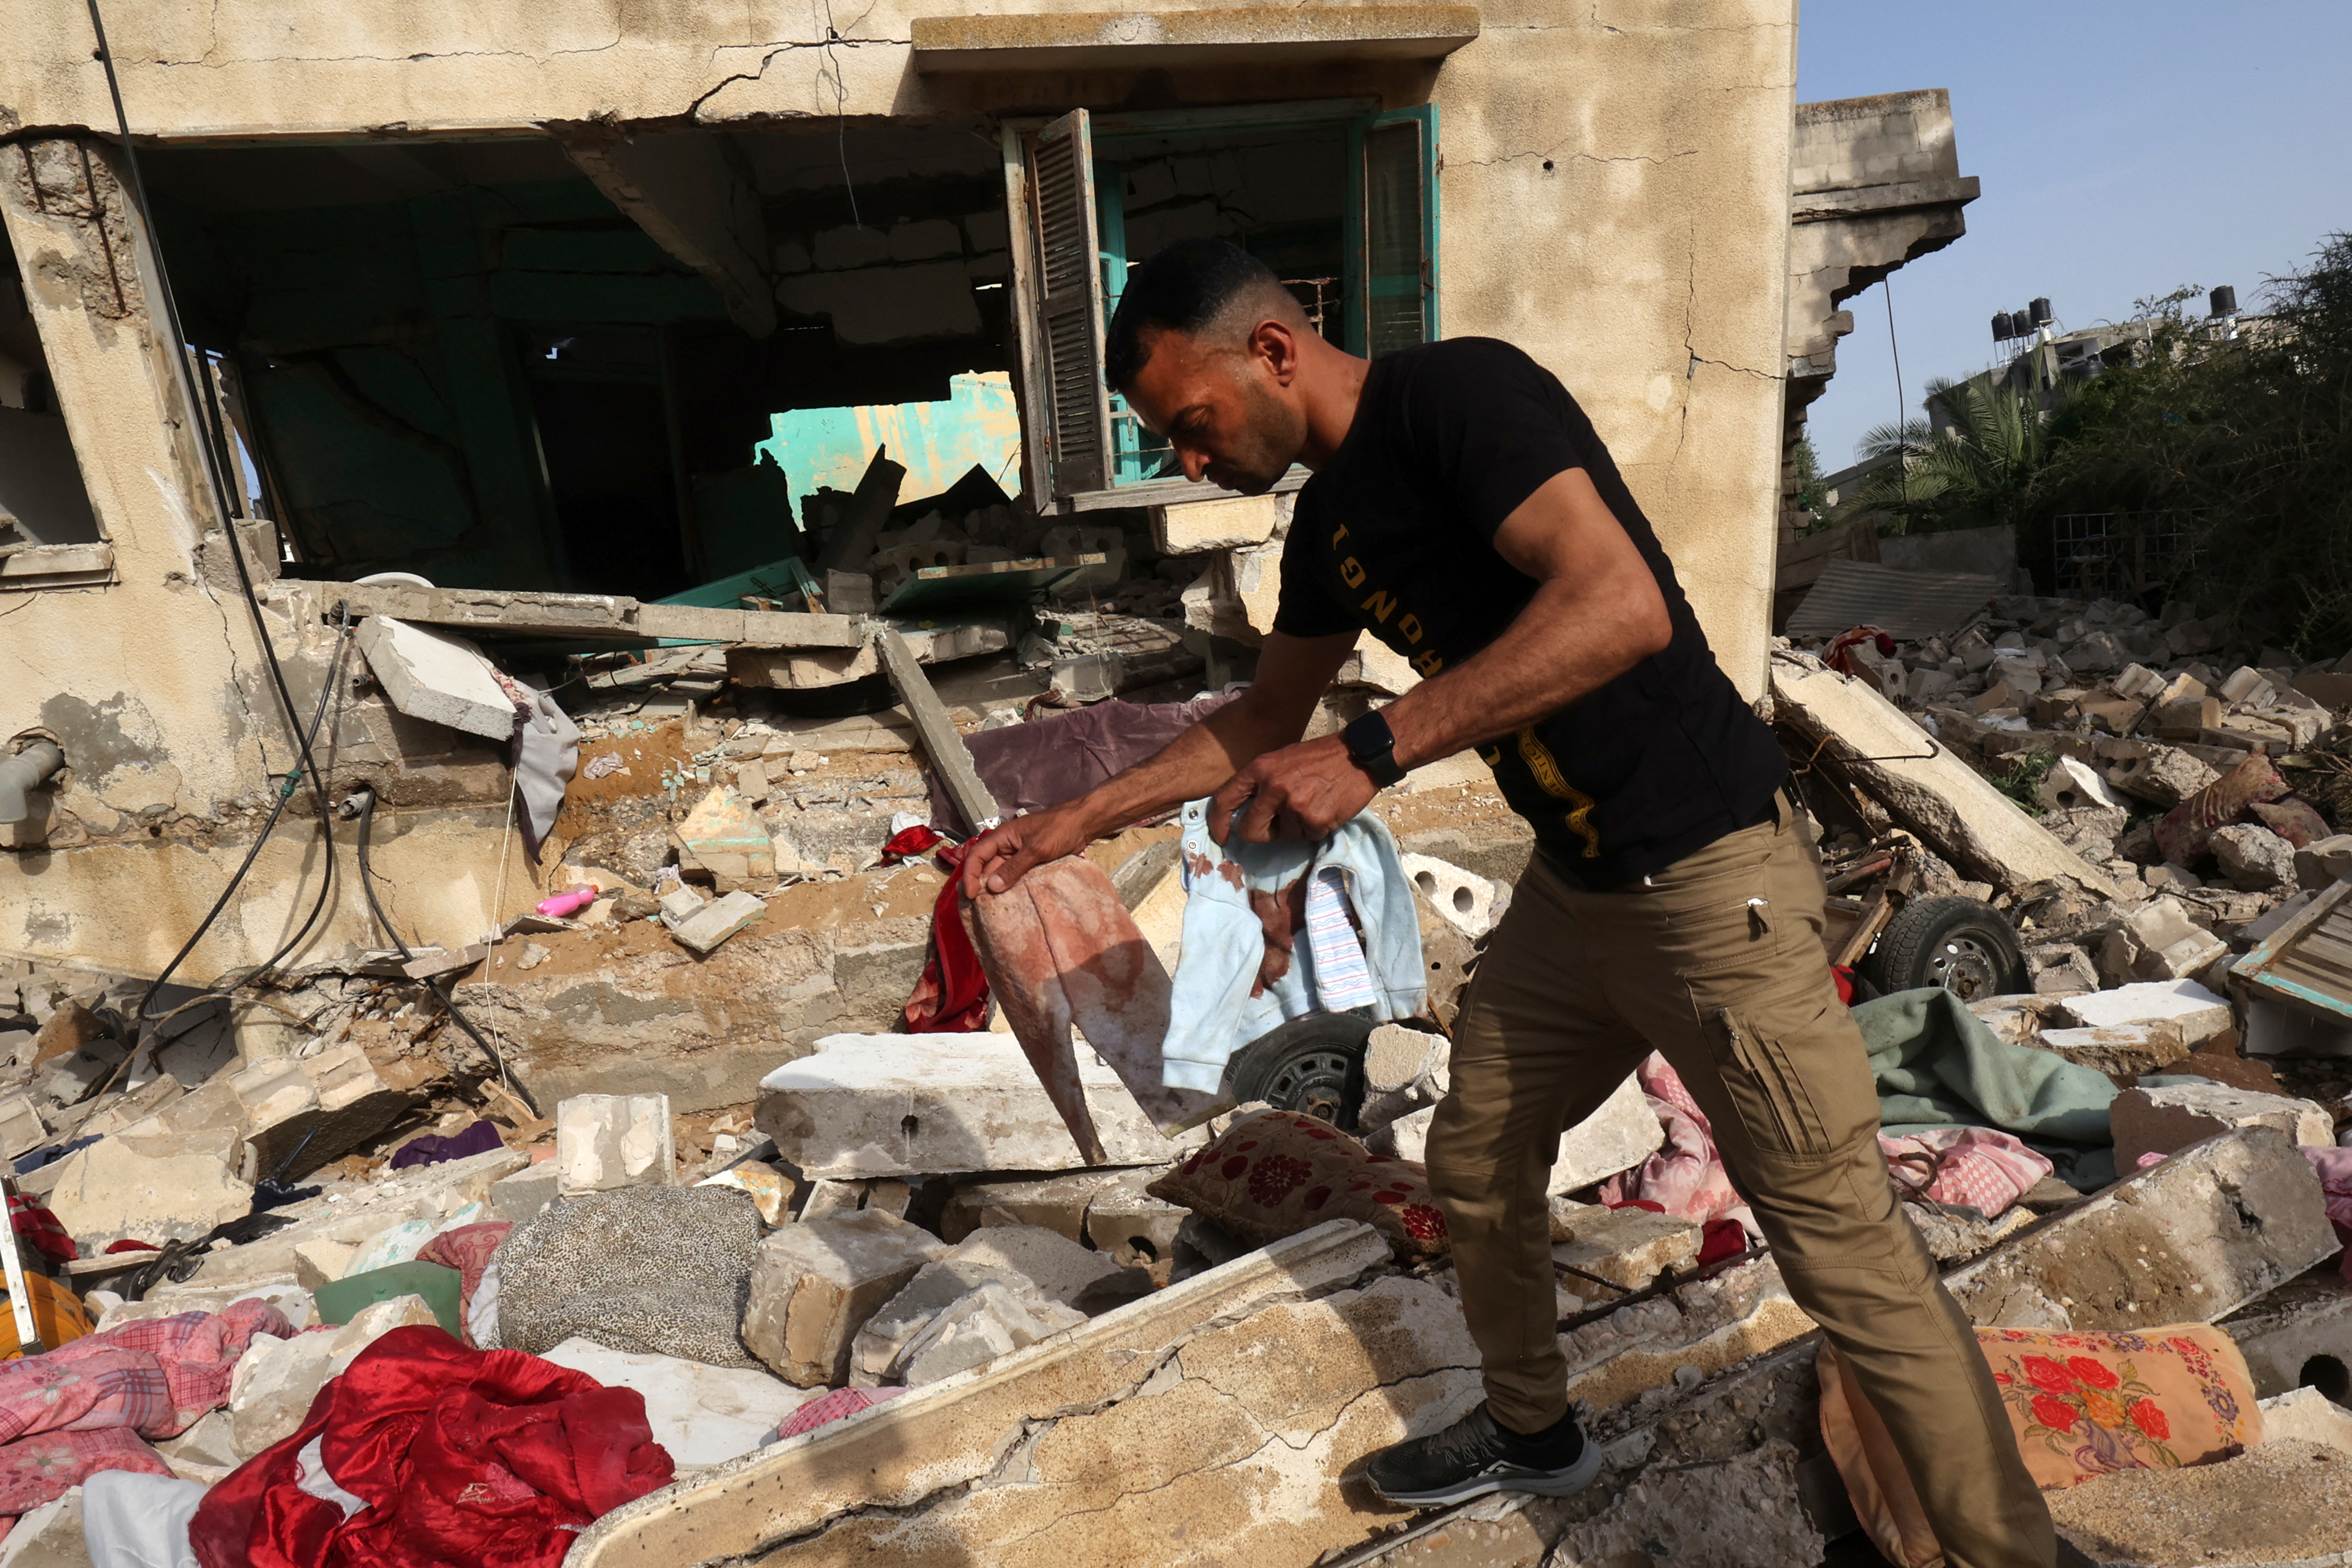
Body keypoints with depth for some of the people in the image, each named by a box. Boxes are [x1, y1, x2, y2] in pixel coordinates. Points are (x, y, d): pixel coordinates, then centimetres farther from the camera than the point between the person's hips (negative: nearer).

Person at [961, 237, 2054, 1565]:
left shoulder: (1456, 393, -17)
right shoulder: (1331, 519, 9)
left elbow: (1623, 605, -31)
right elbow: (1266, 718, 20)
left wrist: (1372, 752, -32)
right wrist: (1080, 820, 18)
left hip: (1709, 880, -9)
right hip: (1573, 888, 9)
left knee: (1848, 1252, -1)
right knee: (1476, 1161, 19)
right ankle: (1534, 1434, 42)